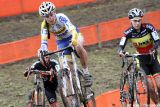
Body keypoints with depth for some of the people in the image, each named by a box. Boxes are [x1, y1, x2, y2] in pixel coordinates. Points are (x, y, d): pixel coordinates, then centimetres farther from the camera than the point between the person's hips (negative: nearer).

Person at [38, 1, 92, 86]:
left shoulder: (61, 17, -31)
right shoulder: (44, 25, -22)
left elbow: (72, 29, -45)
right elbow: (44, 41, -27)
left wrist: (74, 41, -64)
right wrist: (43, 51, -48)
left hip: (73, 35, -3)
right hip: (62, 42, 3)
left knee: (78, 47, -38)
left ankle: (86, 72, -22)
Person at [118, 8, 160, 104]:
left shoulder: (148, 27, -18)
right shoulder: (128, 33, -16)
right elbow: (121, 45, -22)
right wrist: (121, 51, -45)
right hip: (142, 60, 0)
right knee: (150, 87, -12)